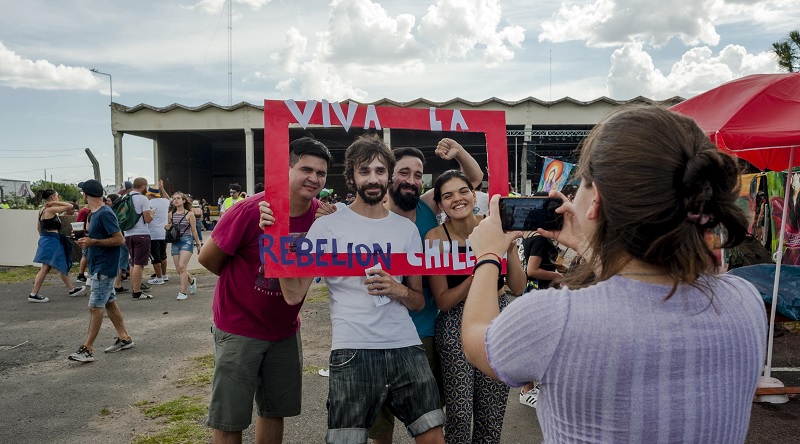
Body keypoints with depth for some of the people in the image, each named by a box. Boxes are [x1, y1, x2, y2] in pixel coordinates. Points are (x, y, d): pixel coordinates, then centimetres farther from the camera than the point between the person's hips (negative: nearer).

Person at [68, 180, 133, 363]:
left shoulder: (105, 214, -18)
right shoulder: (95, 213, 11)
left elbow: (119, 239, -20)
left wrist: (93, 242, -21)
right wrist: (87, 240, 4)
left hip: (104, 268, -10)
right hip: (98, 267, 10)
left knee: (95, 307, -8)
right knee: (110, 303, 14)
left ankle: (87, 349, -4)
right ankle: (124, 338, 22)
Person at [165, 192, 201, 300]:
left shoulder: (189, 214, -4)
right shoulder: (171, 214, 7)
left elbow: (194, 230, 1)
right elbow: (168, 227, 20)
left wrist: (198, 244, 4)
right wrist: (166, 228, -3)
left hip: (187, 241, -5)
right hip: (175, 242, 5)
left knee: (181, 266, -17)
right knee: (178, 270, 8)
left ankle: (183, 292, -8)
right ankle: (192, 280, 37)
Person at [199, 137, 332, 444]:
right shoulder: (251, 210, -23)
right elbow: (207, 257, -10)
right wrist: (245, 282, 2)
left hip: (285, 330, 5)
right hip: (239, 328, -4)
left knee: (275, 410, 18)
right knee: (230, 419, 6)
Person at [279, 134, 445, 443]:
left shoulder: (407, 229, 10)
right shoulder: (327, 226, 0)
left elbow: (419, 301, 14)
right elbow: (294, 295, -4)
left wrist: (399, 291, -8)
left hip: (406, 348, 3)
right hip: (352, 352, -3)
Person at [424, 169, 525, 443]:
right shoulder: (436, 238, -11)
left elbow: (518, 289, -5)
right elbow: (443, 301, -10)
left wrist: (509, 249, -19)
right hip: (456, 325, -2)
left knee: (493, 413, 8)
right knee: (459, 413, -1)